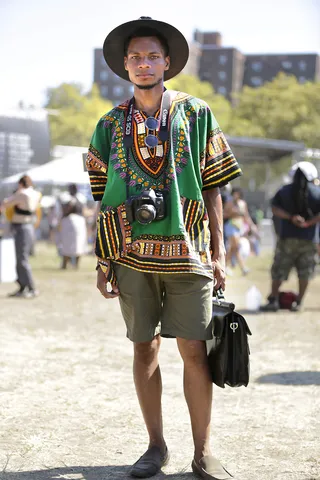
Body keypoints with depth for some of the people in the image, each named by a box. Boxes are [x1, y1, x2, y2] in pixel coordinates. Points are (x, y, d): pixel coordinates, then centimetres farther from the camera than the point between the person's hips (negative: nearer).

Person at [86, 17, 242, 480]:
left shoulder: (196, 114, 5)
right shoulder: (111, 125, 9)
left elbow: (213, 188, 4)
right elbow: (105, 199, 10)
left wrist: (218, 252, -1)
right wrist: (103, 260, 4)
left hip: (187, 251, -2)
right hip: (132, 254, 2)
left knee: (194, 351, -2)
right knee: (144, 349, 7)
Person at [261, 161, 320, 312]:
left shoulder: (284, 191, 6)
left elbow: (275, 209, -5)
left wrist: (291, 217, -10)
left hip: (287, 237, 1)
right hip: (308, 239, -1)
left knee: (279, 271, 7)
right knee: (305, 272, 9)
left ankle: (273, 300, 5)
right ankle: (298, 302, 8)